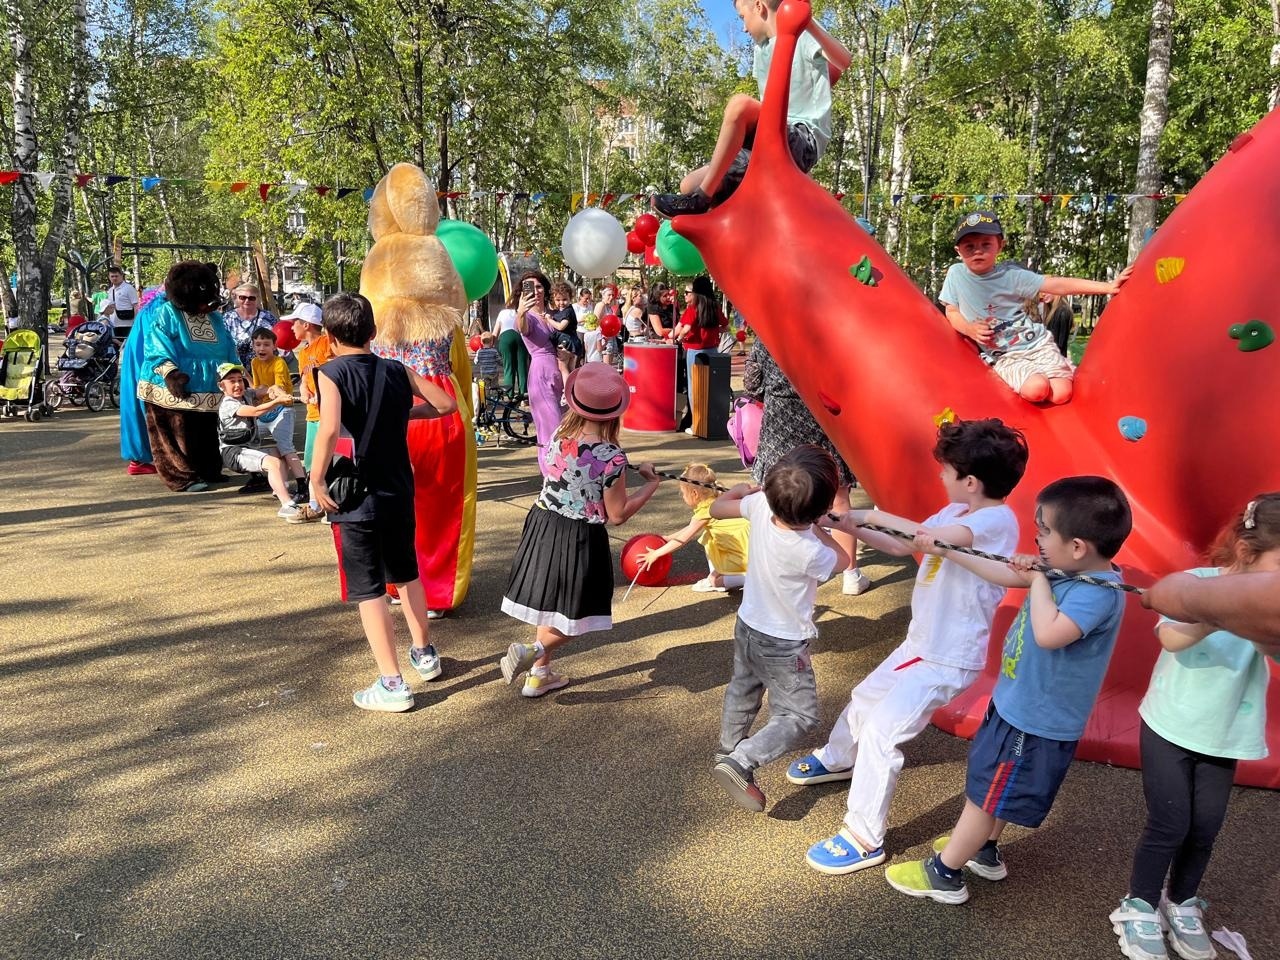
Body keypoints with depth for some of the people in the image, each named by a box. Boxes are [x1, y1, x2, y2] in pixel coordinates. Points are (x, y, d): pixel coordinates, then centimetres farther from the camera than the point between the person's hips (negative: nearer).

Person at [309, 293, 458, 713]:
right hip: (400, 492, 5)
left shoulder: (331, 373, -12)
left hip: (356, 496, -5)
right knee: (406, 573, 23)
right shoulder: (398, 371, 1)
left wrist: (317, 479, -17)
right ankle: (424, 654, 37)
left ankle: (392, 684, 3)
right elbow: (447, 404, 3)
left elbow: (329, 429, -27)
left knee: (368, 590, 2)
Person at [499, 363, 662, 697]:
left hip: (543, 527, 6)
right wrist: (652, 484, -2)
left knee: (551, 602, 21)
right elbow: (618, 515, -12)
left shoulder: (558, 434, -7)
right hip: (580, 539, -6)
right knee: (577, 614, 14)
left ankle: (539, 674, 32)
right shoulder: (611, 457, -21)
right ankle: (534, 651, -5)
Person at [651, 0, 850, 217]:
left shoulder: (802, 33, -2)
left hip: (805, 141, -8)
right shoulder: (762, 49, 21)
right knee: (689, 185, 0)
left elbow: (844, 61, -21)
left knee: (740, 104, -33)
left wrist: (809, 24, -34)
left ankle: (700, 199, -25)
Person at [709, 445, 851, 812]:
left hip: (747, 626, 7)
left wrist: (739, 490, 17)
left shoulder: (760, 503, -22)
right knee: (799, 717, 6)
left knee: (742, 692, 29)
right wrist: (817, 529, 0)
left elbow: (717, 508, 0)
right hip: (782, 644, -7)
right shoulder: (808, 553, -34)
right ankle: (739, 763, -8)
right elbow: (842, 560, -9)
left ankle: (728, 750, 50)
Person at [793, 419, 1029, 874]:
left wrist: (873, 514, -30)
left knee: (881, 731, -12)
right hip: (921, 643, 9)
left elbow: (931, 537, -41)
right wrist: (853, 528, -3)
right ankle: (836, 759, 52)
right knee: (865, 698, 24)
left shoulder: (997, 520, -25)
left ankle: (864, 839, 2)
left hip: (948, 659, -9)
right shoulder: (956, 512, 3)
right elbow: (903, 546, 10)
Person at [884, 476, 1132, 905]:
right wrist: (945, 550, 8)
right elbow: (1006, 574, 8)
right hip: (1019, 704, 8)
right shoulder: (1066, 572, -3)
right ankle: (983, 850, 48)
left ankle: (943, 874, 24)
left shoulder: (1099, 593, -30)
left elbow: (1048, 633, -46)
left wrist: (1038, 580, -31)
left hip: (1035, 721, -8)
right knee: (991, 790, 27)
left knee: (986, 794, 8)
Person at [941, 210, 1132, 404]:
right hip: (1004, 357, -1)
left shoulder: (1011, 274, -8)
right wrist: (969, 329, -17)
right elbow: (952, 312, 4)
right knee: (1036, 389, -29)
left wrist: (1107, 287, -13)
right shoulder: (955, 274, -5)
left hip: (1037, 343, 1)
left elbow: (1057, 285, -8)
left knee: (1061, 394, -14)